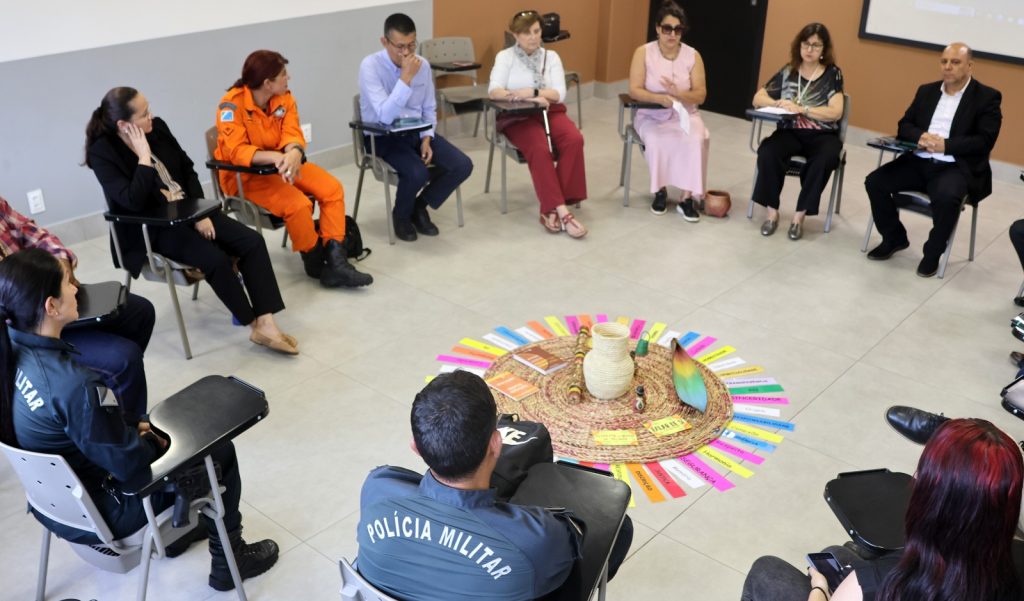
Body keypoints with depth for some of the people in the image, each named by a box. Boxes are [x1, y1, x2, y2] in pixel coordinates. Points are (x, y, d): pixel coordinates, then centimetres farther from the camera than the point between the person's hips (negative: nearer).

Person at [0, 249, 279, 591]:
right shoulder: (73, 385, -36)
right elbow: (130, 464, -25)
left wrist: (132, 428, 5)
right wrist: (153, 442, -5)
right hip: (94, 514, -8)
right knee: (217, 450, 5)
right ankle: (228, 560, 23)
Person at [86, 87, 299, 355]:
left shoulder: (157, 127, 0)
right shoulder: (102, 152, -16)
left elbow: (187, 169, 8)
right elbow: (133, 202, -26)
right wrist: (144, 157, -23)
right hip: (151, 228, -6)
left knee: (252, 242, -14)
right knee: (215, 258, -28)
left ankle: (266, 324, -16)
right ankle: (253, 323, -8)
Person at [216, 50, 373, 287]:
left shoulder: (284, 98, -3)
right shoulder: (232, 105, -20)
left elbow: (292, 135, -14)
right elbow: (235, 151, -30)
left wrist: (293, 154, -39)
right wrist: (275, 157, -45)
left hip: (283, 165, 7)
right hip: (245, 175, -7)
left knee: (332, 188, -12)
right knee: (297, 204, -29)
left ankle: (334, 259, -16)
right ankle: (316, 262, -5)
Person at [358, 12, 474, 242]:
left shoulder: (422, 64, 0)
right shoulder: (370, 66, -17)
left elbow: (429, 109, 11)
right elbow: (385, 116, -27)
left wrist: (427, 139, -6)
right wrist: (406, 78, -30)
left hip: (417, 132, 6)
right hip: (383, 137, -5)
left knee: (462, 165, -13)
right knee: (417, 173, -32)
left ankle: (420, 206, 10)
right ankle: (401, 215, 3)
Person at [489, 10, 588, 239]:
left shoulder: (551, 56, 11)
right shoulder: (505, 56, 4)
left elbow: (559, 94, 0)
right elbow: (494, 91, -12)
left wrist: (532, 92, -17)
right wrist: (527, 98, -22)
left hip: (550, 111, 3)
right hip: (518, 116, -3)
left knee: (574, 140, -28)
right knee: (539, 149, -34)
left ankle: (551, 209, -25)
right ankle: (561, 210, -33)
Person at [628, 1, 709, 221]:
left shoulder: (693, 56, -2)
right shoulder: (643, 53, -5)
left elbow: (701, 96, -5)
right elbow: (634, 90, -11)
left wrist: (678, 93, -25)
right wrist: (659, 98, -29)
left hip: (685, 115, 1)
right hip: (651, 115, -1)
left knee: (696, 140, -30)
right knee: (656, 140, -33)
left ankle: (687, 198, -24)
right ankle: (660, 190, -10)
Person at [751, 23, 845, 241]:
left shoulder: (832, 74, 1)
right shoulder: (788, 72, 8)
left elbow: (835, 113, -10)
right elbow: (758, 99, 9)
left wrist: (801, 109, -21)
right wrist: (778, 103, -13)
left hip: (822, 135, -2)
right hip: (790, 131, 2)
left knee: (824, 161, -35)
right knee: (767, 153, -31)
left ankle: (799, 216, -20)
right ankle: (772, 212, -16)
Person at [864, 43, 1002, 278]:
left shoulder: (987, 97, 0)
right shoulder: (926, 91, 15)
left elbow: (985, 141, -9)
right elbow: (904, 125, 12)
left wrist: (945, 145, -21)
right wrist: (920, 136, -12)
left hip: (957, 167, -5)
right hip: (918, 161, 5)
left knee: (946, 197, -36)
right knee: (875, 181, -16)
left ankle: (933, 253, -10)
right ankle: (894, 238, 6)